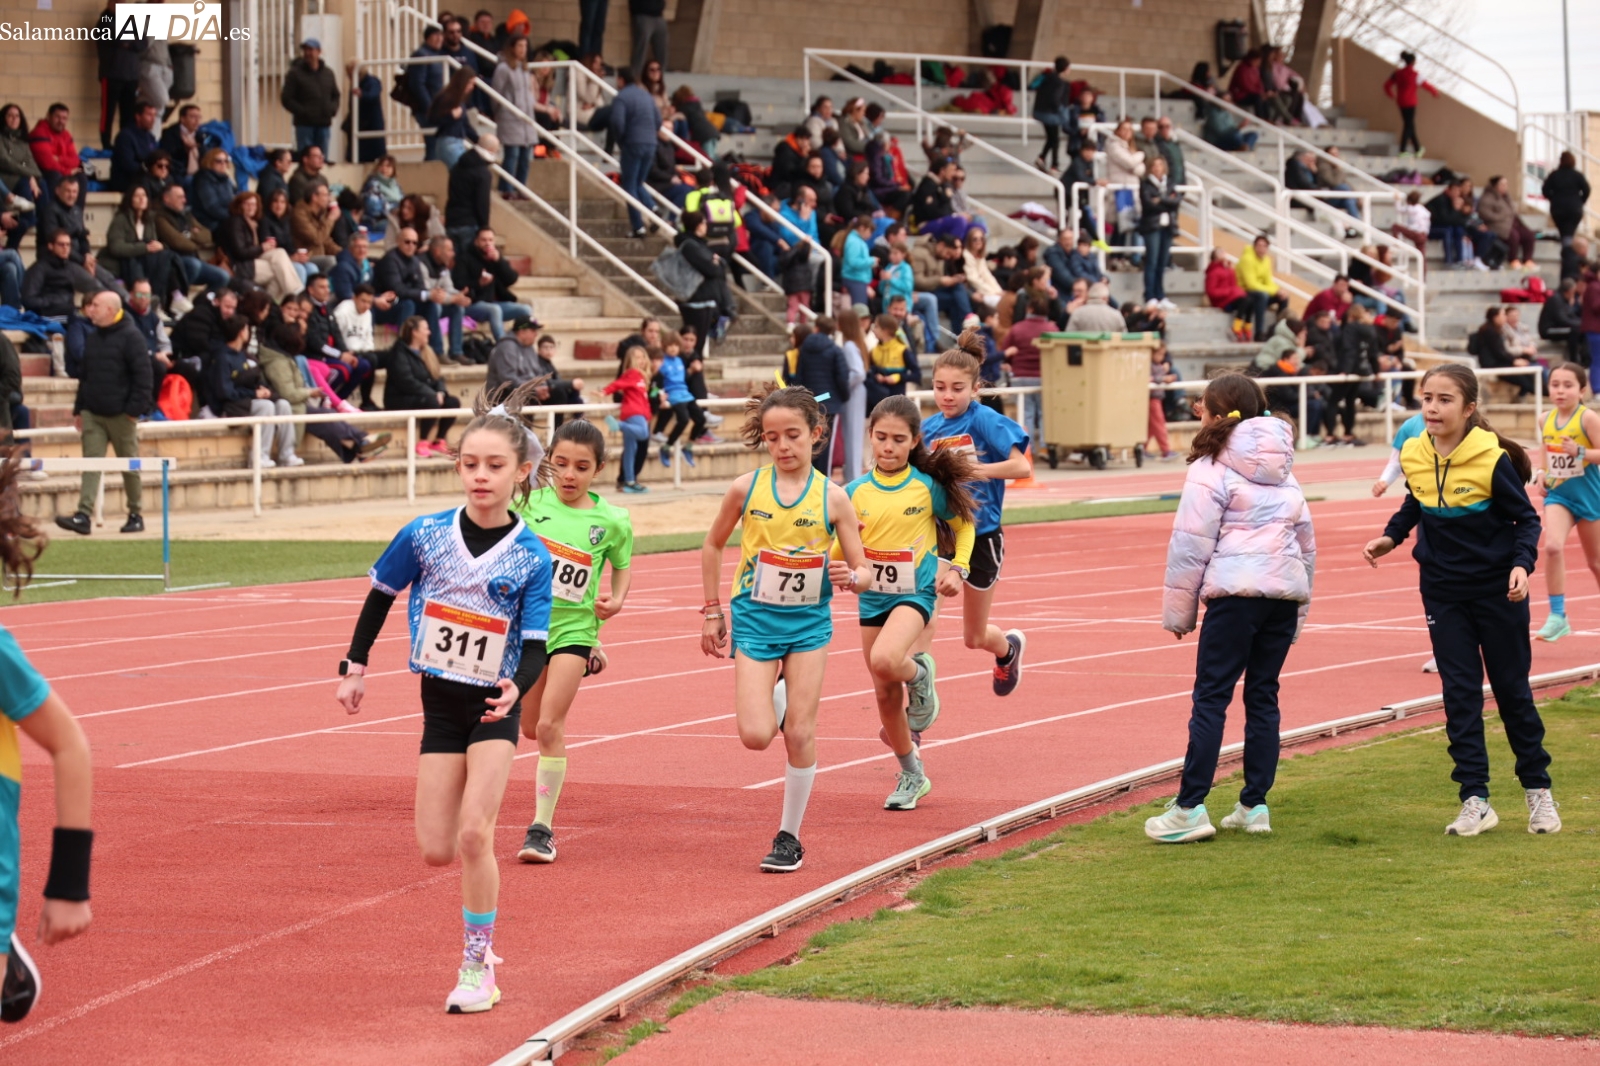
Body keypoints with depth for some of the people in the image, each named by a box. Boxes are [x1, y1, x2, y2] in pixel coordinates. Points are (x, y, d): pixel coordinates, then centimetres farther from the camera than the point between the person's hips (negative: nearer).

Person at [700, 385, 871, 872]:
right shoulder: (746, 489, -5)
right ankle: (773, 699, 26)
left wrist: (851, 577, -25)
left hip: (808, 622, 0)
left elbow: (863, 571, -1)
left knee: (799, 734, -1)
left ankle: (789, 837, 13)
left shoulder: (832, 498, -6)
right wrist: (713, 611, 7)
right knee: (755, 735, -11)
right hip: (754, 619, 0)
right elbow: (713, 545, 10)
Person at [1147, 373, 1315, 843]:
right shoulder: (1283, 472, 19)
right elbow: (1307, 539, 22)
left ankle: (1190, 808, -12)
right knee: (1263, 696, 11)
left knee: (1210, 697, -7)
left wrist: (1178, 611, 2)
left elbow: (1191, 544, -5)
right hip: (1286, 590, 7)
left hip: (1237, 590, -7)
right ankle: (1255, 805, 11)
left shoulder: (1211, 470, -3)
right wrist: (1300, 608, 26)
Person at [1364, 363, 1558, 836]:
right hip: (1443, 593, 3)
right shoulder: (1414, 457, -4)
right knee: (1459, 693, -1)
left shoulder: (1493, 460, -18)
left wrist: (1522, 564, -25)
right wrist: (1391, 536, 0)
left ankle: (1538, 791, 23)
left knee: (1512, 689, 7)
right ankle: (1475, 801, 1)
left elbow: (1527, 518, -9)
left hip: (1496, 590, -3)